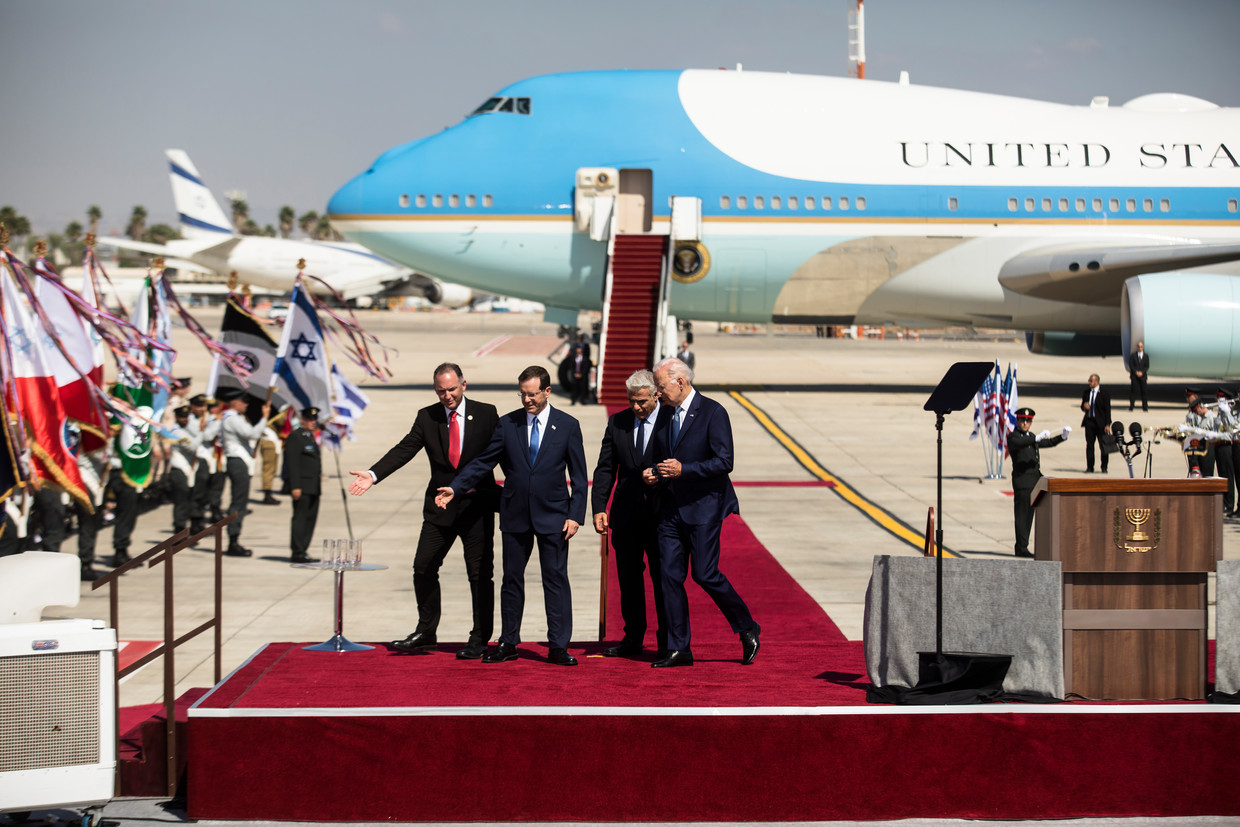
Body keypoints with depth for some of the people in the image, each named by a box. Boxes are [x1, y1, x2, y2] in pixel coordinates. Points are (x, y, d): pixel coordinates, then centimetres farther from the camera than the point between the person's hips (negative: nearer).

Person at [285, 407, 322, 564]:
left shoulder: (311, 437, 18)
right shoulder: (295, 437, -10)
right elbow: (292, 464, -16)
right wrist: (295, 487, -20)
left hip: (313, 487, 9)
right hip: (302, 486, -9)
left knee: (311, 519, 9)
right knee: (300, 518, -7)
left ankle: (302, 551, 14)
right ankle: (297, 553, -5)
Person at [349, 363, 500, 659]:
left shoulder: (486, 414, -2)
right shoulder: (426, 417, 3)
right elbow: (404, 449, -4)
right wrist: (373, 475, -17)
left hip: (478, 505, -3)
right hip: (440, 506, 3)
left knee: (480, 574, 1)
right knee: (423, 568, 3)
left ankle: (480, 639, 11)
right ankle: (426, 632, 17)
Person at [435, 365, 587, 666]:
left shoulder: (568, 426, -1)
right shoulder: (507, 424, 3)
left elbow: (578, 476, 1)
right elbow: (482, 463, 3)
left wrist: (575, 515, -7)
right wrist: (455, 488, -10)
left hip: (552, 515, -2)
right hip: (515, 516, 2)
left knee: (556, 579, -2)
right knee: (512, 579, 8)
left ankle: (558, 647, 3)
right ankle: (507, 644, 16)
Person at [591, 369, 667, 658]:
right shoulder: (617, 422, 6)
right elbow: (605, 469, 7)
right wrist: (599, 507, -3)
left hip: (661, 513, -4)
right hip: (626, 514, 4)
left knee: (663, 578, 0)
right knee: (628, 578, 9)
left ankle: (666, 642, 8)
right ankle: (633, 639, 19)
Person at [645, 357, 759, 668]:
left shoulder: (713, 412, -11)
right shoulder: (664, 413, 11)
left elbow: (724, 462, -16)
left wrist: (683, 469, -21)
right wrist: (654, 473, 1)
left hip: (703, 506, -7)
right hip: (671, 508, 7)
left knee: (705, 574, -8)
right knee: (670, 576, 2)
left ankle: (747, 630, 13)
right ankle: (678, 649, 8)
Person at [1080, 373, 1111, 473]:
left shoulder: (1104, 393, -4)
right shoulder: (1086, 392, 10)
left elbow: (1107, 409, -5)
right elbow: (1082, 406, 17)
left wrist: (1107, 424, -10)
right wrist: (1084, 406, -10)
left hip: (1100, 422, -4)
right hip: (1089, 421, 4)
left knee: (1103, 445, -1)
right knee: (1089, 445, 3)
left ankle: (1104, 467, 8)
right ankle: (1090, 467, 9)